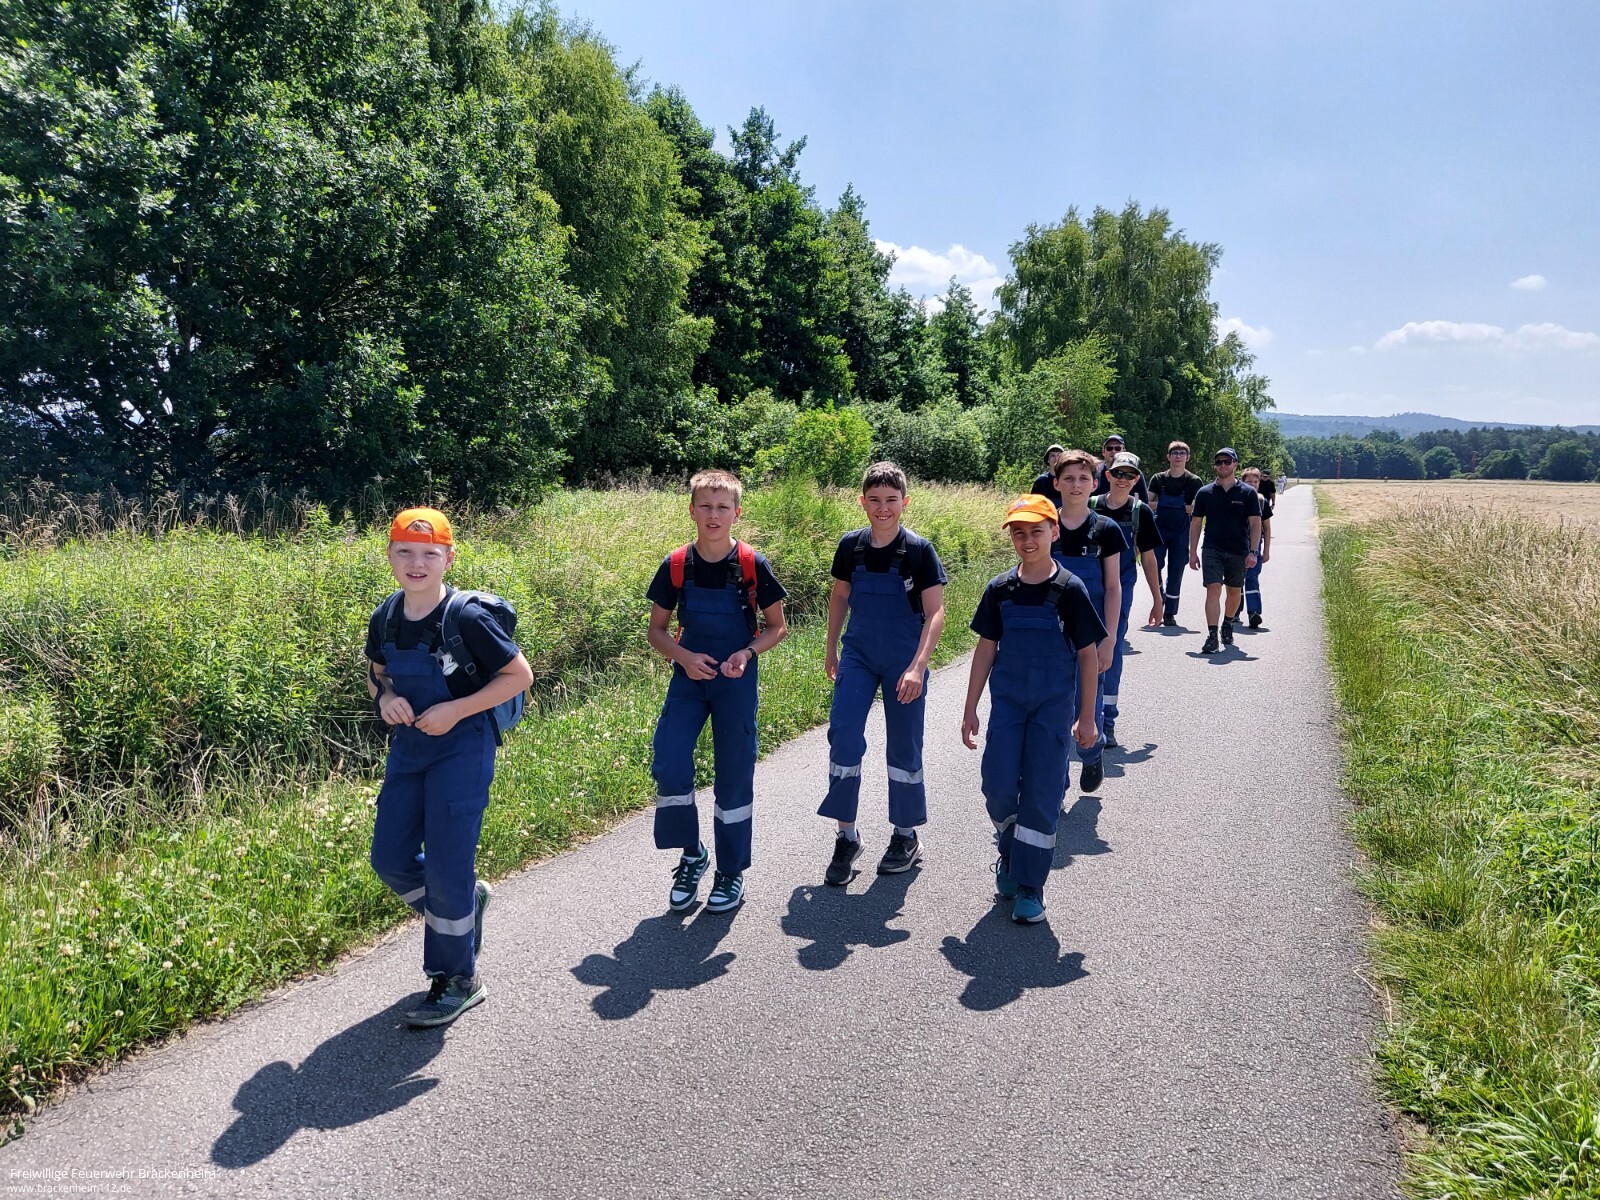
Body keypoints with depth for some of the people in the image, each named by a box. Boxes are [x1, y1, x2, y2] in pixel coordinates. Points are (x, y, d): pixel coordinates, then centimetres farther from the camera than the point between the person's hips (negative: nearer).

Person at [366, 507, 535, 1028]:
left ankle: (457, 979, 15)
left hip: (461, 749, -6)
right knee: (390, 858, 9)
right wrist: (384, 698, -8)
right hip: (409, 746, 7)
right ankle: (467, 902, 36)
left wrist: (456, 710, -20)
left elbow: (519, 675, -13)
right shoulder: (385, 619, -1)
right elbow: (376, 674, 16)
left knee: (447, 867, -3)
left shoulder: (467, 618, -18)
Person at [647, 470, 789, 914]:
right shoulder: (675, 566, -4)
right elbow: (656, 630, 4)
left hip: (736, 682, -2)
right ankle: (692, 855, 15)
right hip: (689, 677, 2)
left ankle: (732, 871, 21)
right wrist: (684, 656, -14)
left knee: (733, 775, 4)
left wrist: (747, 652, -18)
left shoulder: (753, 566, -9)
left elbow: (777, 627, 1)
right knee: (669, 765, -8)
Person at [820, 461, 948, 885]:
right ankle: (846, 835, 3)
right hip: (858, 655, 3)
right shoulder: (851, 546, -1)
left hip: (904, 661, -2)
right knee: (843, 734, -10)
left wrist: (918, 667, -23)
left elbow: (935, 613, -13)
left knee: (903, 746, 7)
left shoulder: (919, 550, -12)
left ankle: (907, 835, 24)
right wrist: (831, 649, 17)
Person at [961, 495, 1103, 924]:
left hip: (1054, 704, -2)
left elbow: (1088, 654, -2)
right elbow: (986, 650, 7)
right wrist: (970, 710, 6)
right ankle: (1010, 855, 25)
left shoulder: (1069, 589, -7)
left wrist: (1086, 717, -3)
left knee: (1041, 792, -1)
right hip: (1007, 701, 2)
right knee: (998, 787, -4)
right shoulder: (1000, 589, 1)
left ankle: (1030, 887, 11)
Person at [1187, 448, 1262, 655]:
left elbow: (1255, 523, 0)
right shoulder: (1205, 492, 4)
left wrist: (1252, 552, -9)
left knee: (1234, 592, 13)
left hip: (1239, 552, 1)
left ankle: (1227, 624, 37)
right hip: (1212, 550, -1)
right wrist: (1193, 552, 3)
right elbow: (1196, 523, 7)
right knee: (1213, 590, -13)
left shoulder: (1248, 493, 0)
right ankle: (1212, 636, -15)